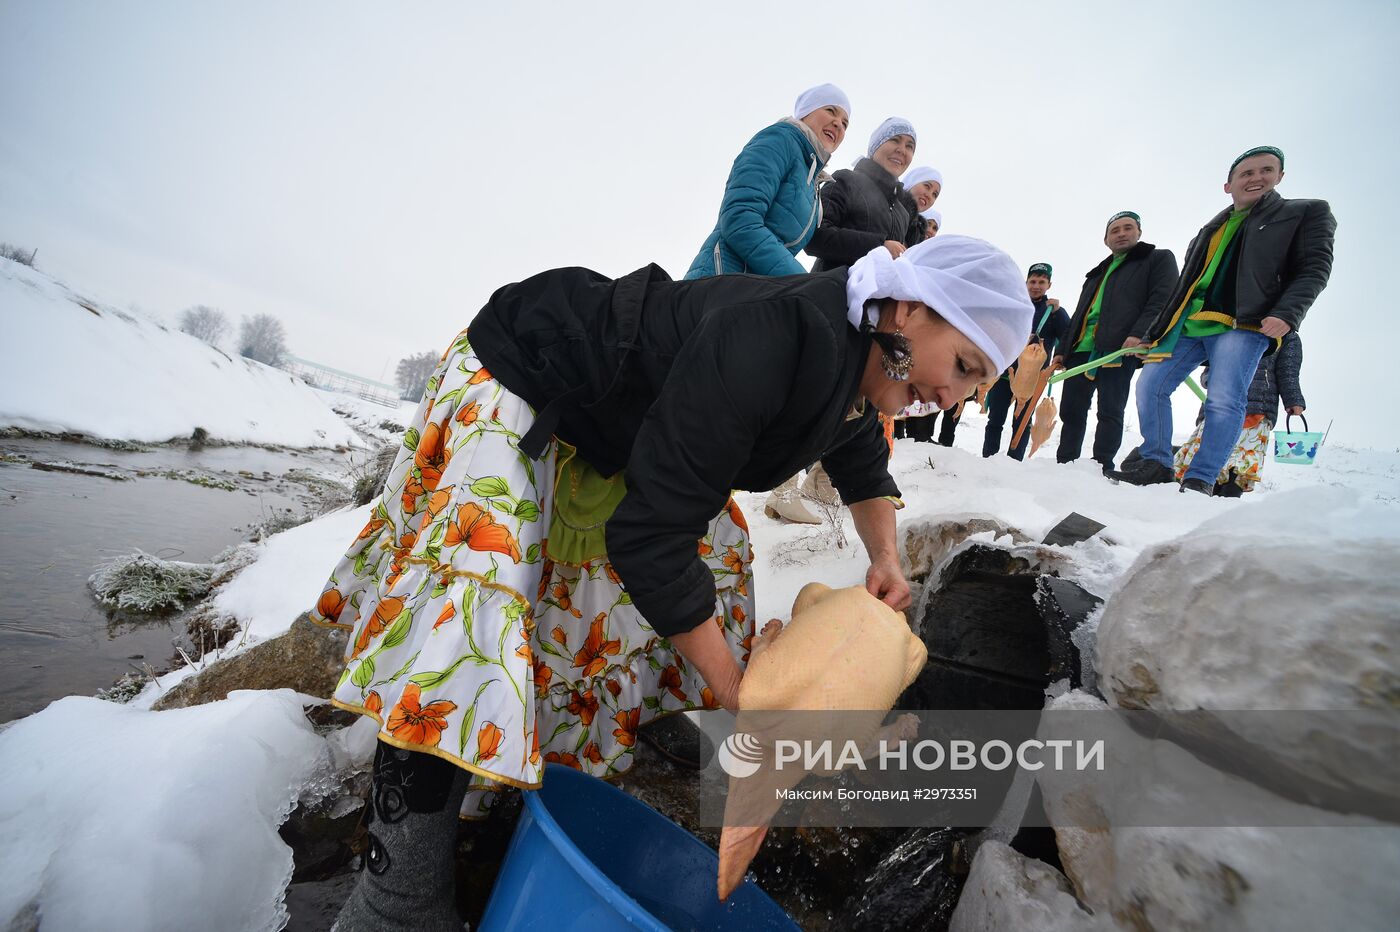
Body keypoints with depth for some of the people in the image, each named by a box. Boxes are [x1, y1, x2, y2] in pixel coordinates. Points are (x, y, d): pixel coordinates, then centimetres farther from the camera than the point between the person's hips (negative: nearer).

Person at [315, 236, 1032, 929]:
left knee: (714, 555, 11)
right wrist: (740, 697, -25)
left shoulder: (857, 382, -6)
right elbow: (649, 537, -35)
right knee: (477, 603, -22)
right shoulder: (771, 342, -36)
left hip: (616, 431, 9)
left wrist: (885, 557, 0)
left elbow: (863, 464, 18)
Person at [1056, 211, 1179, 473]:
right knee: (1071, 410, 2)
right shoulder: (1097, 273, 32)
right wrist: (1063, 350, 20)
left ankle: (1101, 469, -10)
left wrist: (1139, 334, -20)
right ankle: (1064, 466, 6)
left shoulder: (1159, 259, 13)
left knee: (1110, 412, -10)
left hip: (1120, 349, -6)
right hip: (1081, 348, 6)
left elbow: (1162, 300, -4)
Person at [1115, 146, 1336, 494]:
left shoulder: (1307, 213, 11)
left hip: (1242, 325, -5)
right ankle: (1157, 464, 2)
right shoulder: (1211, 230, 24)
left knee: (1223, 402, -19)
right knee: (1149, 387, -5)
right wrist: (1158, 331, 18)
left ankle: (1200, 481, -16)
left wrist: (1287, 314, -16)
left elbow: (1314, 268, 1)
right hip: (1187, 324, 6)